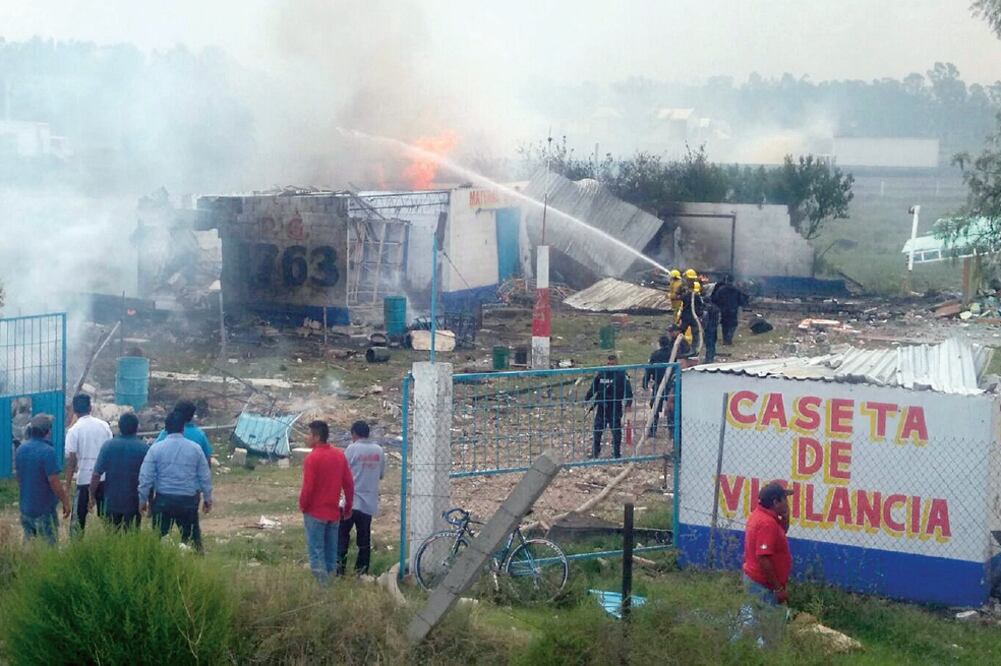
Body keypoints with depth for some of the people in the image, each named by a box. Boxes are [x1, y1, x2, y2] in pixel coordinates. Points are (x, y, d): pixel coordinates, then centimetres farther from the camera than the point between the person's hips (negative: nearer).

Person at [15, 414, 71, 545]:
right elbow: (54, 482, -20)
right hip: (44, 509, -7)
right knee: (48, 547, 2)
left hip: (25, 508, 7)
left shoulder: (20, 449, 3)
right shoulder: (47, 451, -19)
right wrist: (65, 502, -10)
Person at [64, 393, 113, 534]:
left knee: (79, 518, 5)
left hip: (84, 480, -3)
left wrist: (68, 487, -6)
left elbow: (71, 460, -9)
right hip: (105, 479, 3)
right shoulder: (104, 426, 3)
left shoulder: (74, 430, -8)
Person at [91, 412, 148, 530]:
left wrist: (92, 495, 3)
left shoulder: (108, 445, -7)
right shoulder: (143, 448, -8)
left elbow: (96, 475, -9)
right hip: (134, 502, -1)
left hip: (112, 501, 1)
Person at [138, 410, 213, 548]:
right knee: (192, 537, 11)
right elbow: (205, 476, 6)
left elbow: (145, 477, -4)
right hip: (189, 500, 1)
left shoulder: (156, 448, -4)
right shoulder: (195, 448, 0)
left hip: (163, 500, -1)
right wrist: (207, 498, 17)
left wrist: (143, 499, 6)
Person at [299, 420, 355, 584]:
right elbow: (349, 483, 6)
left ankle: (322, 584, -10)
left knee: (316, 552, -2)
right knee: (331, 552, 12)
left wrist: (302, 506, 0)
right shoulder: (340, 455, 4)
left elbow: (308, 487, -16)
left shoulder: (312, 458, -14)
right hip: (334, 512, 6)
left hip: (315, 513, -6)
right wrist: (348, 507, 14)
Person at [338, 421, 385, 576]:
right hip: (370, 502, 4)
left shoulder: (352, 449, -9)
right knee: (364, 537, 10)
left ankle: (340, 563, -3)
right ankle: (362, 568, 9)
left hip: (352, 501, -4)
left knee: (342, 534, 4)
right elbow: (381, 474, 12)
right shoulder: (379, 450, 5)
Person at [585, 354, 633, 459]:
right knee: (597, 430, 8)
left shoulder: (621, 374, -8)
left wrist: (628, 403, -27)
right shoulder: (601, 373, 4)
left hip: (615, 407, -4)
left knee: (616, 431, 2)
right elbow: (593, 387, 13)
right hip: (602, 406, 4)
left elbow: (628, 389, -16)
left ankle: (617, 453, 12)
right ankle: (595, 453, 19)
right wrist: (586, 399, 11)